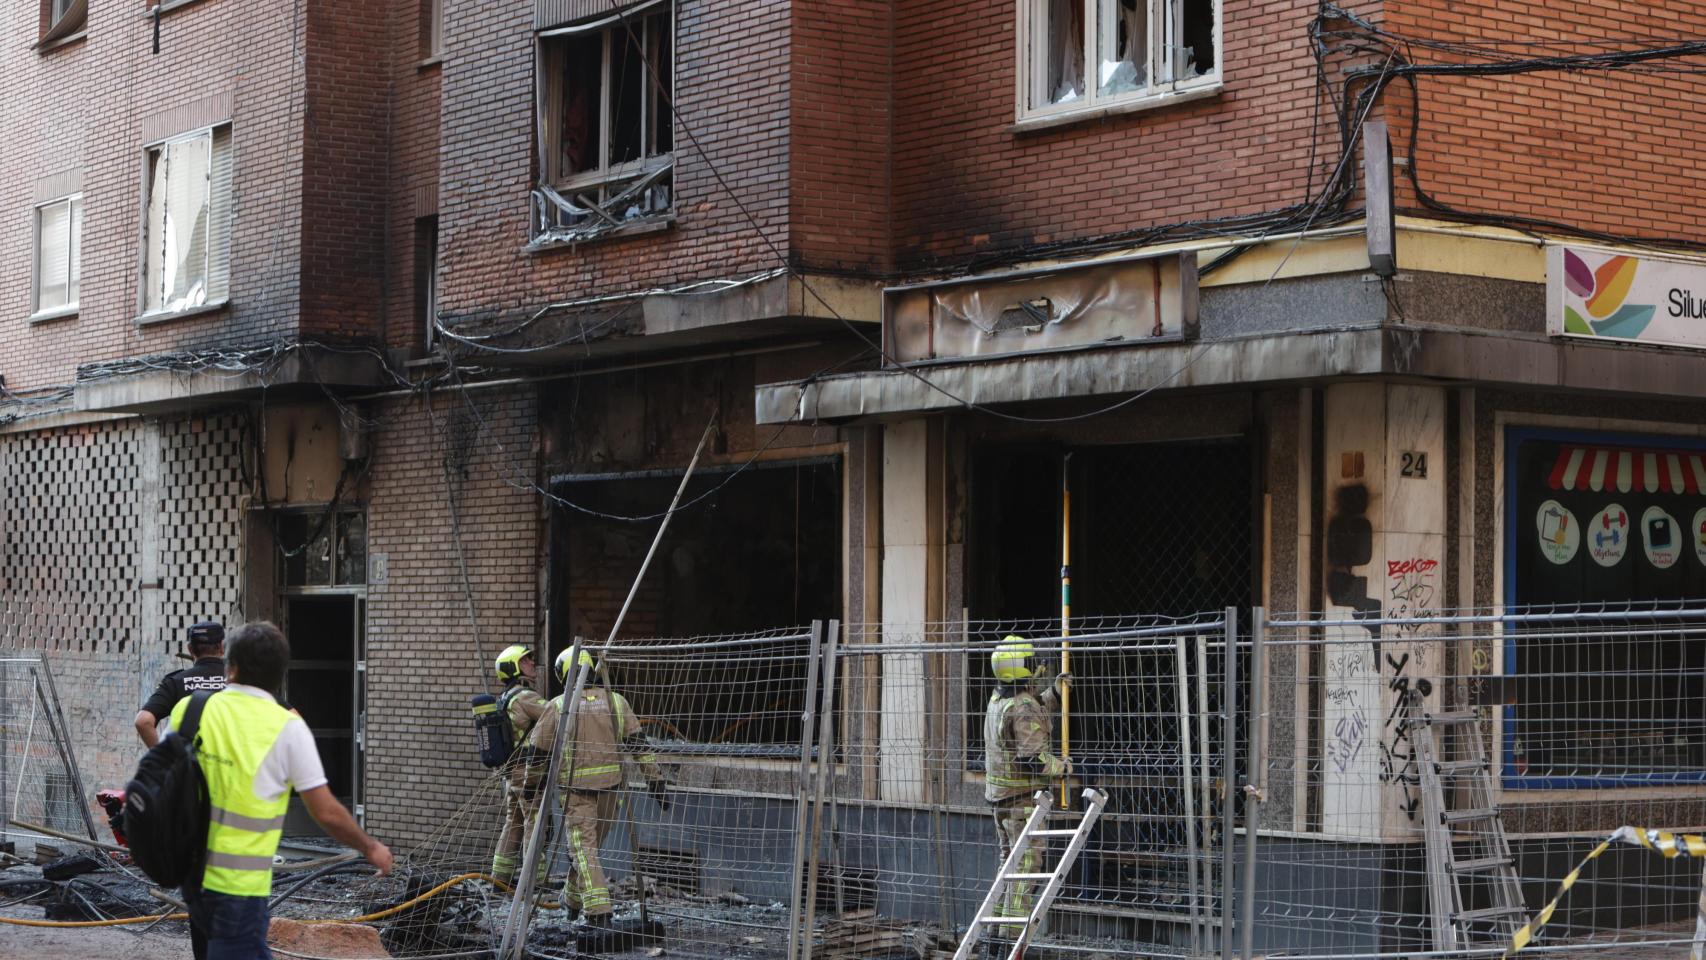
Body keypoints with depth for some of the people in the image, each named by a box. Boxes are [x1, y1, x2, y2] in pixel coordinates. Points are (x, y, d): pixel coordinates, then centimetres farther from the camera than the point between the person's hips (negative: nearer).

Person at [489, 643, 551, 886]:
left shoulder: (504, 699, 18)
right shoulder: (524, 697, -14)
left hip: (510, 772, 10)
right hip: (529, 771, -10)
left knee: (513, 824, 14)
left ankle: (501, 875, 17)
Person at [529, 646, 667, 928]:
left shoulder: (559, 706, -4)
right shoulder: (615, 701, 3)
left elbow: (538, 749, 4)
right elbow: (639, 744, 1)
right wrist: (655, 780, 4)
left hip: (575, 788, -4)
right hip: (609, 785, 4)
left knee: (583, 847, -4)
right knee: (590, 842, 20)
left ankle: (598, 911, -17)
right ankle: (573, 899, 33)